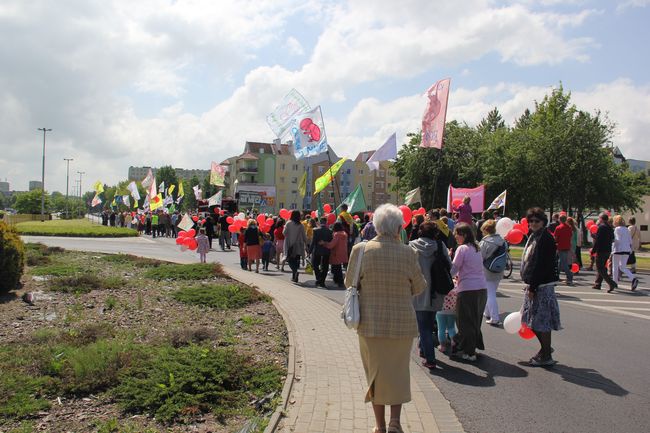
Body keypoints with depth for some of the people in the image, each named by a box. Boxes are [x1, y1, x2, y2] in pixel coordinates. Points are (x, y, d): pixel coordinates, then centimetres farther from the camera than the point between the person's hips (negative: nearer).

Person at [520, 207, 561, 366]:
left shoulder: (545, 238, -16)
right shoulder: (534, 236, 14)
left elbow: (541, 265, -21)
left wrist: (532, 287, -21)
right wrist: (530, 286, 15)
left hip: (542, 286, -10)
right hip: (533, 284, 10)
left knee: (541, 321, -2)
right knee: (533, 320, 17)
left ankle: (546, 357, 9)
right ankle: (545, 349, 32)